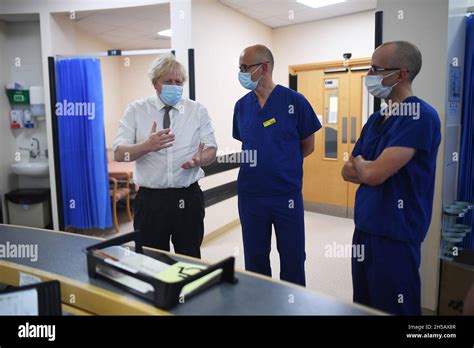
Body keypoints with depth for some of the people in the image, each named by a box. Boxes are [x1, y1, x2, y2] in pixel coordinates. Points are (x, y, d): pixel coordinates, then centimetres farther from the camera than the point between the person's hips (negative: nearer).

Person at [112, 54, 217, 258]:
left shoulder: (198, 110, 5)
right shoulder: (136, 110, 2)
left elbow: (211, 150, 2)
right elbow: (119, 153, -6)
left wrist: (199, 159, -22)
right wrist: (147, 146, -27)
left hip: (188, 198, 1)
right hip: (150, 199, 0)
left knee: (190, 260, 12)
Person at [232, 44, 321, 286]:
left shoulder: (294, 101, -7)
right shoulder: (241, 105, 4)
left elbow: (308, 146, 0)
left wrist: (281, 162, 2)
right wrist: (257, 162, 2)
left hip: (287, 194, -3)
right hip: (250, 194, 3)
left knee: (293, 259, 10)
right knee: (255, 259, 15)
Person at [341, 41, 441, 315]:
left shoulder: (420, 116, -16)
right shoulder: (375, 119, 11)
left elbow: (373, 174, -23)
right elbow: (348, 171, 11)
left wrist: (359, 162, -1)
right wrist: (369, 168, -9)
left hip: (395, 234, -8)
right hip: (365, 228, 8)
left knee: (393, 308, 8)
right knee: (363, 306, 20)